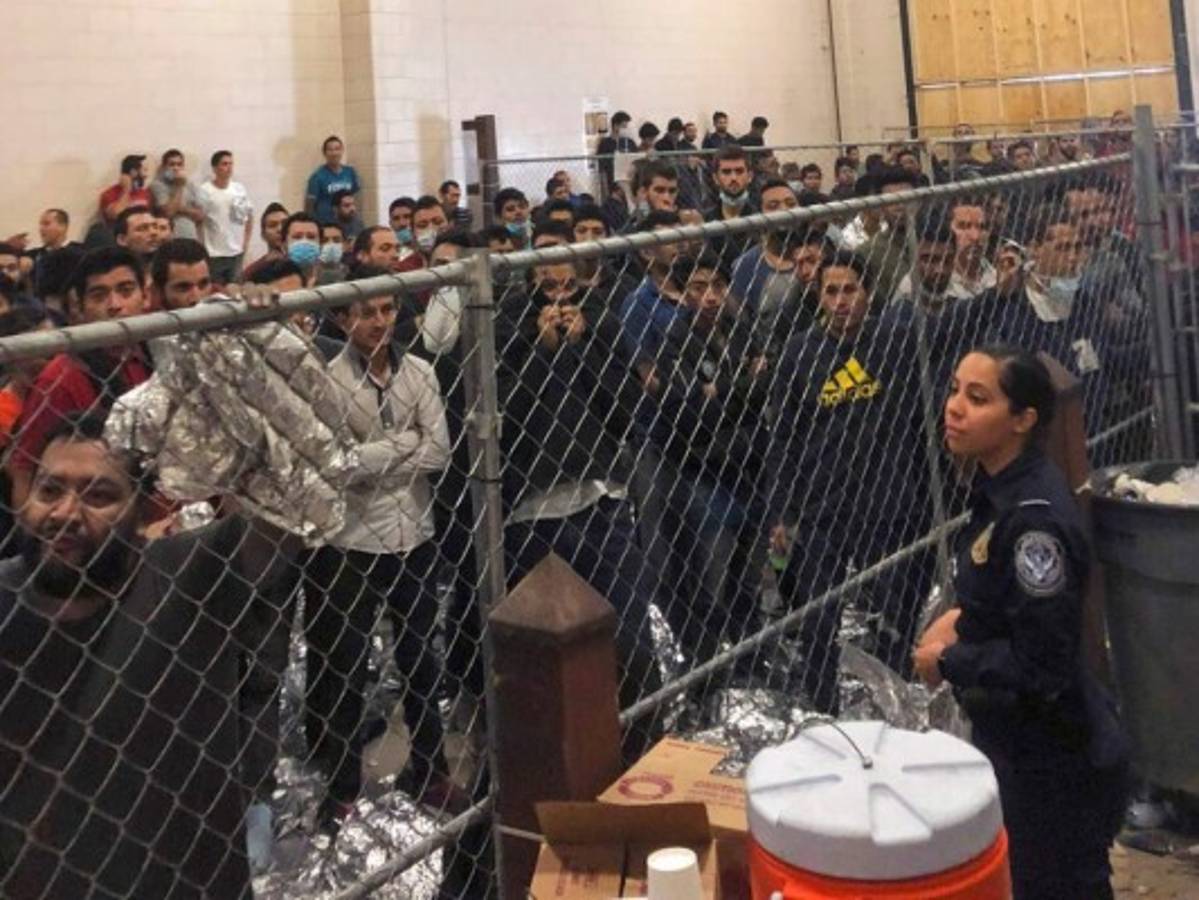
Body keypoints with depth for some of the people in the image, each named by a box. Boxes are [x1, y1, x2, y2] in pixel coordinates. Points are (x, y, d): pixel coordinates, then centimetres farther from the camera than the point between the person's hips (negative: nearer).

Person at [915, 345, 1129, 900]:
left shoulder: (1035, 518, -28)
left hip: (1055, 763, -9)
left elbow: (1041, 667, -26)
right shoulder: (1000, 489, 0)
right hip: (1015, 742, 9)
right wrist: (963, 618, 2)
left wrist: (947, 661, -15)